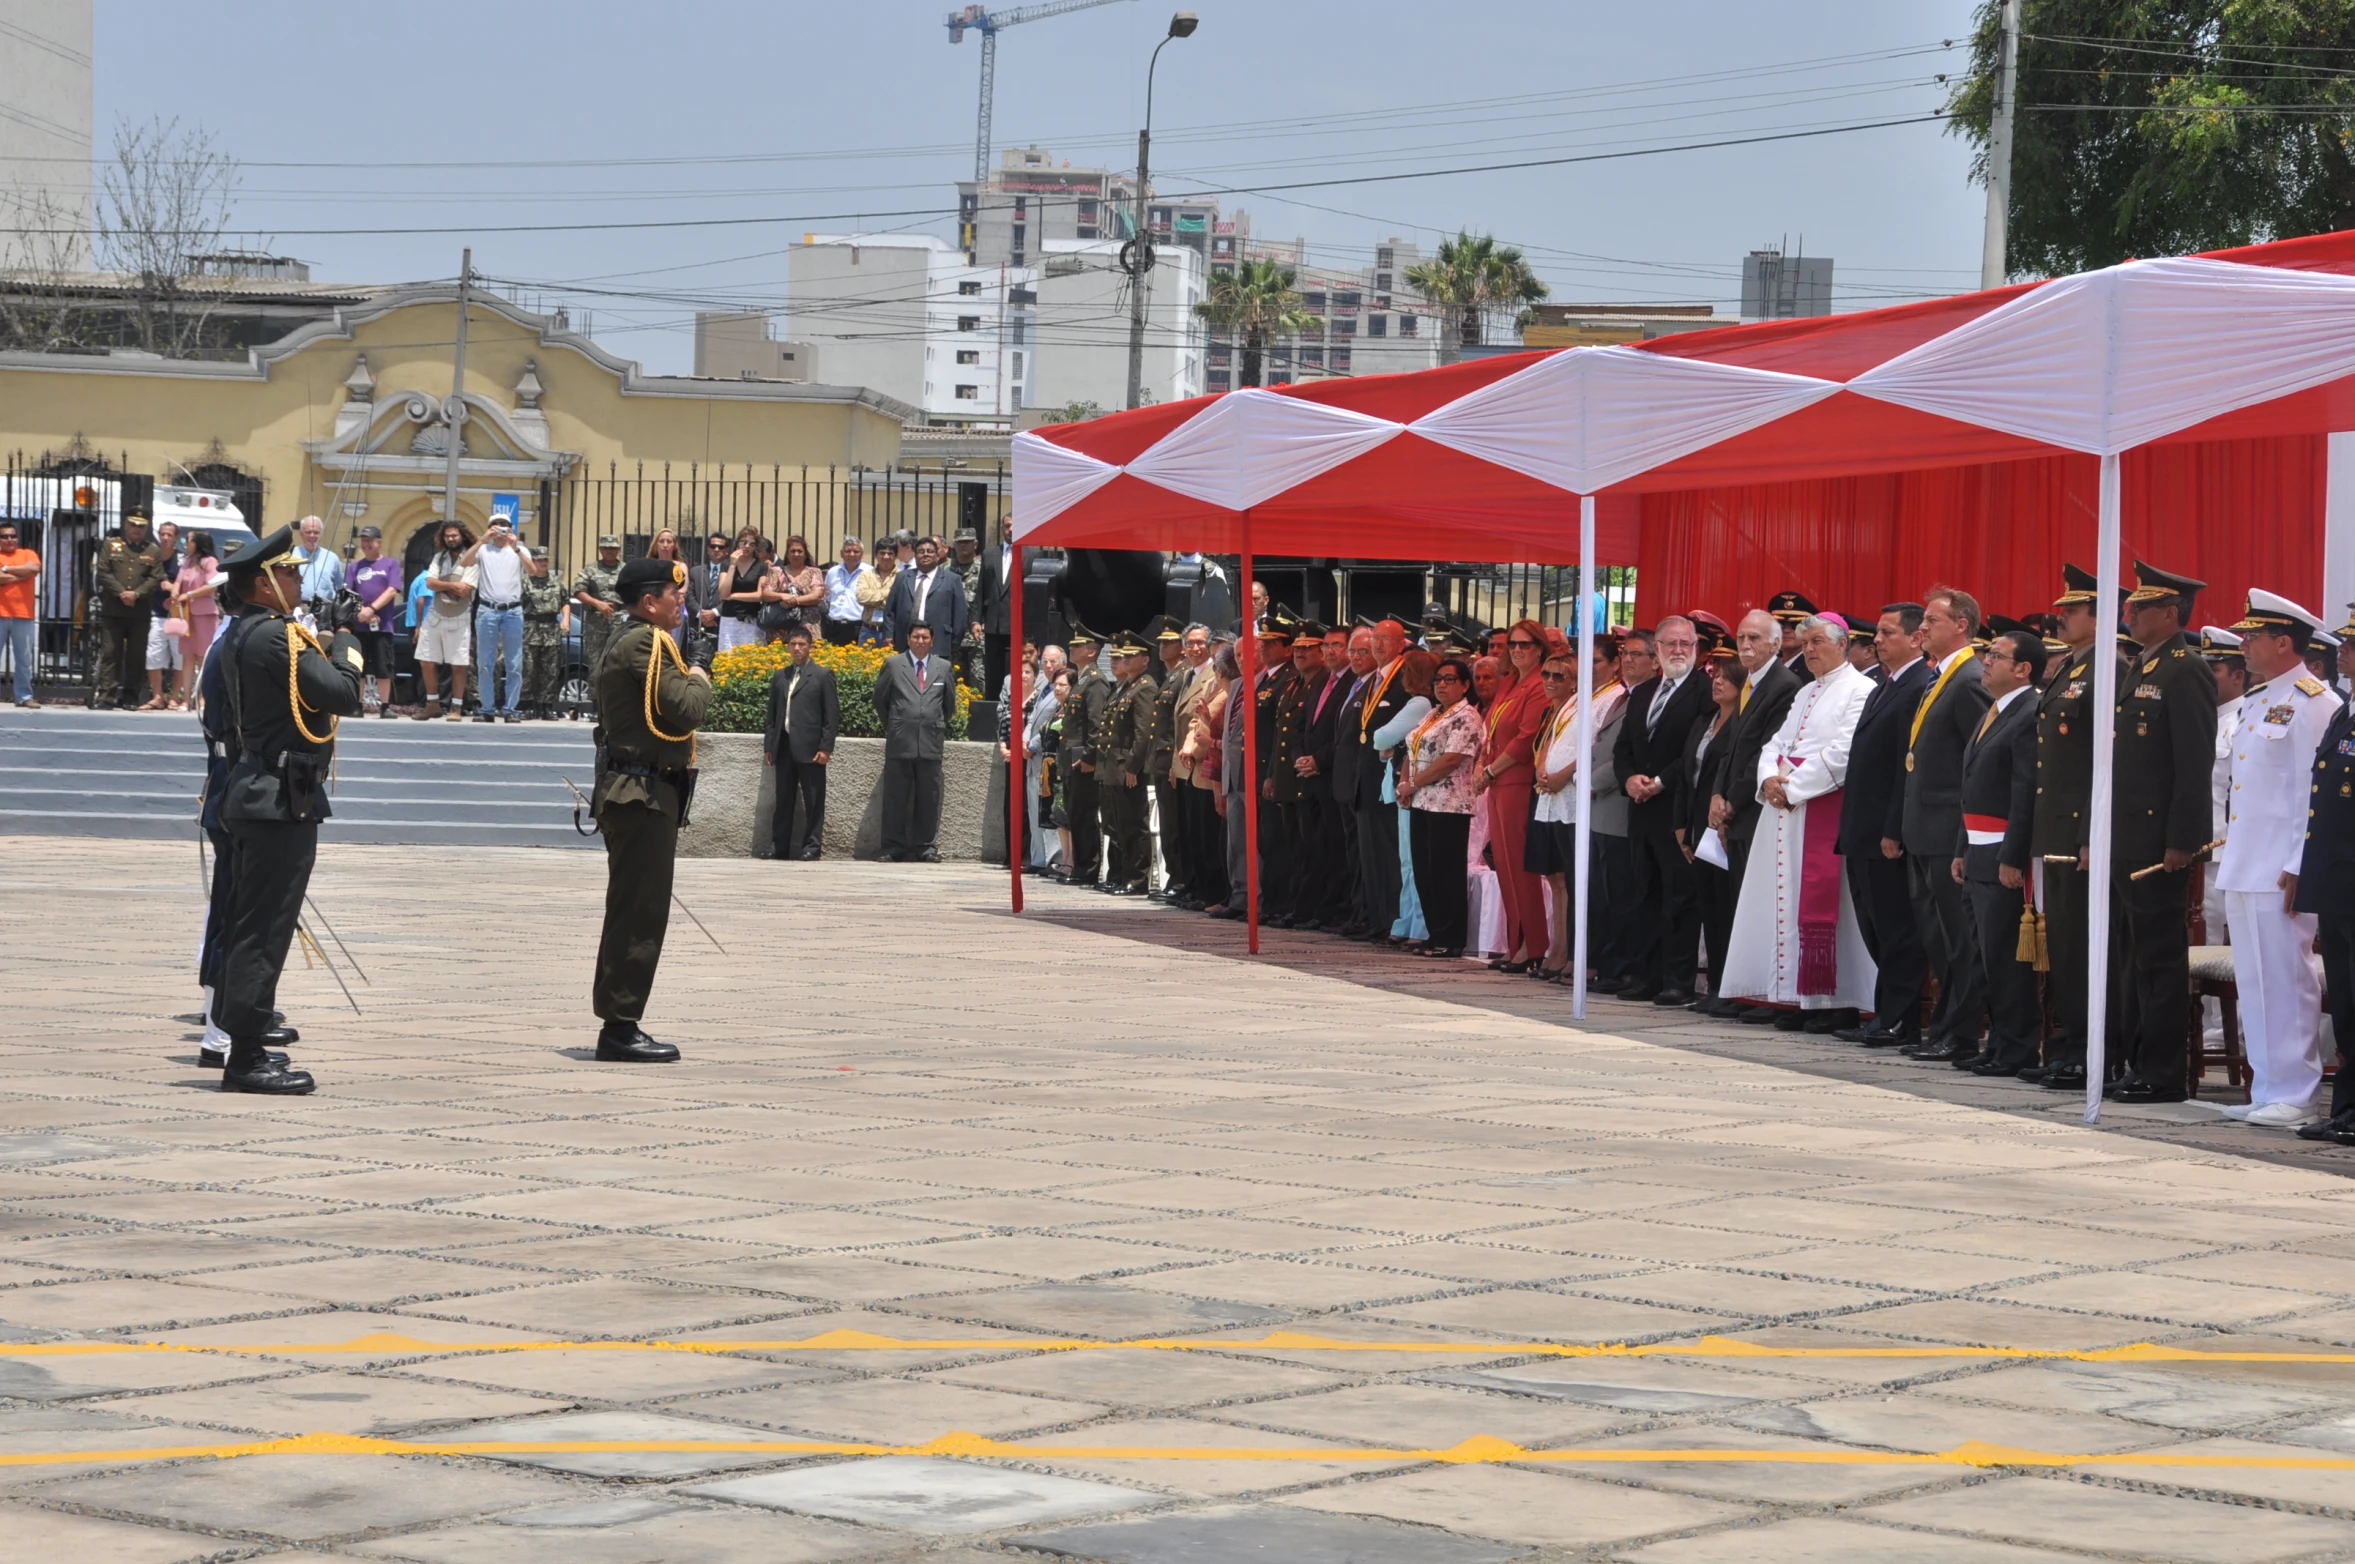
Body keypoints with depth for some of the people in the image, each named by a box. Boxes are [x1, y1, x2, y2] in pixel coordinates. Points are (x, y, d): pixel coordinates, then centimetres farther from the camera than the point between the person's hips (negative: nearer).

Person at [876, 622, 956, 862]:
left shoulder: (944, 668, 11)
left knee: (929, 798, 2)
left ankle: (926, 847, 6)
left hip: (931, 742, 1)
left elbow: (949, 704, 19)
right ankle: (894, 848, 3)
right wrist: (892, 727, 12)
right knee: (895, 797, 0)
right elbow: (880, 699, 12)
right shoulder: (893, 664, 5)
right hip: (899, 743, -1)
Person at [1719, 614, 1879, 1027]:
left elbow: (1844, 754, -17)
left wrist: (1793, 788, -15)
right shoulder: (1806, 695, 22)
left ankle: (1835, 1002, -8)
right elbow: (1776, 744, 19)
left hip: (1825, 809, -9)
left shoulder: (1859, 691, -7)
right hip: (1785, 808, 9)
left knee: (1819, 904, -11)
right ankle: (1789, 996, 9)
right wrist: (1769, 779, -3)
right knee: (1783, 900, 6)